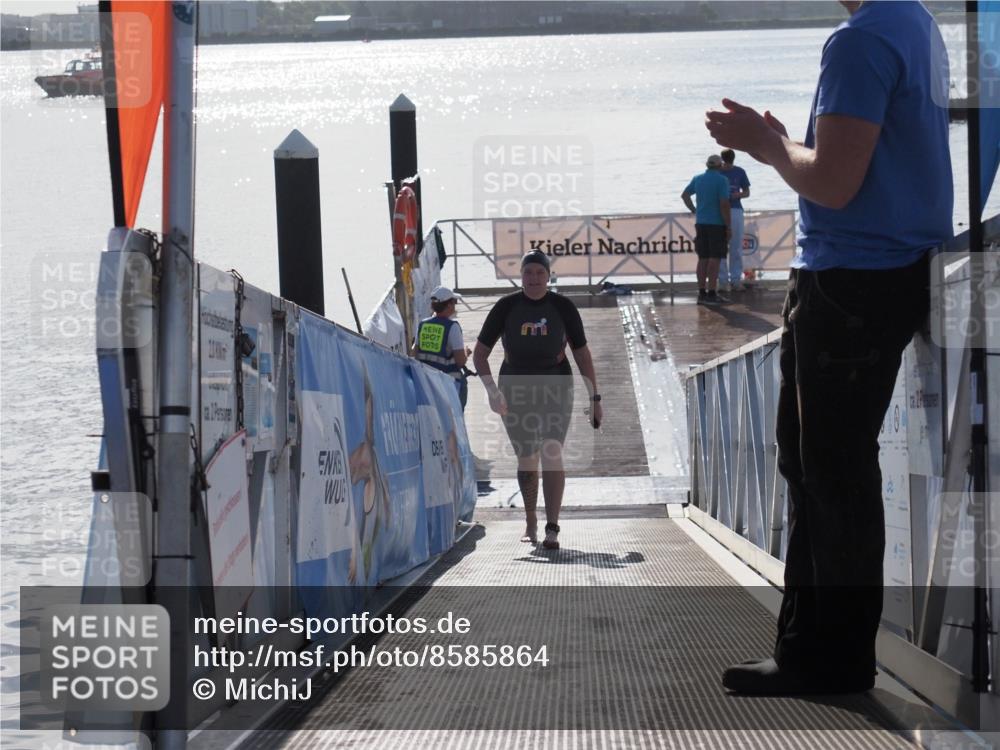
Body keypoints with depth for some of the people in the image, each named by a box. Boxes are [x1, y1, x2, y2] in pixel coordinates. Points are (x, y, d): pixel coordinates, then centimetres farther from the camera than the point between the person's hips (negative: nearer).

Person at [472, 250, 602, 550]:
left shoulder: (563, 307, -2)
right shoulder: (506, 307, -2)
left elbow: (582, 355, 5)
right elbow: (479, 354, 0)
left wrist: (594, 398, 0)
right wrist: (492, 390, -16)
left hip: (555, 392, -1)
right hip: (515, 393, 1)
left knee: (552, 455, -16)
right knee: (526, 461, 8)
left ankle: (552, 529, -19)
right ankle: (530, 522, 30)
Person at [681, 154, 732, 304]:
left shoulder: (697, 179, 9)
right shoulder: (722, 180, -11)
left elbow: (684, 195, 20)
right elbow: (724, 204, -16)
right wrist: (728, 227, -12)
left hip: (701, 223, 6)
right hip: (717, 224, -6)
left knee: (703, 258, 10)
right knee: (715, 258, -5)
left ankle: (702, 292, 11)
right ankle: (711, 293, -8)